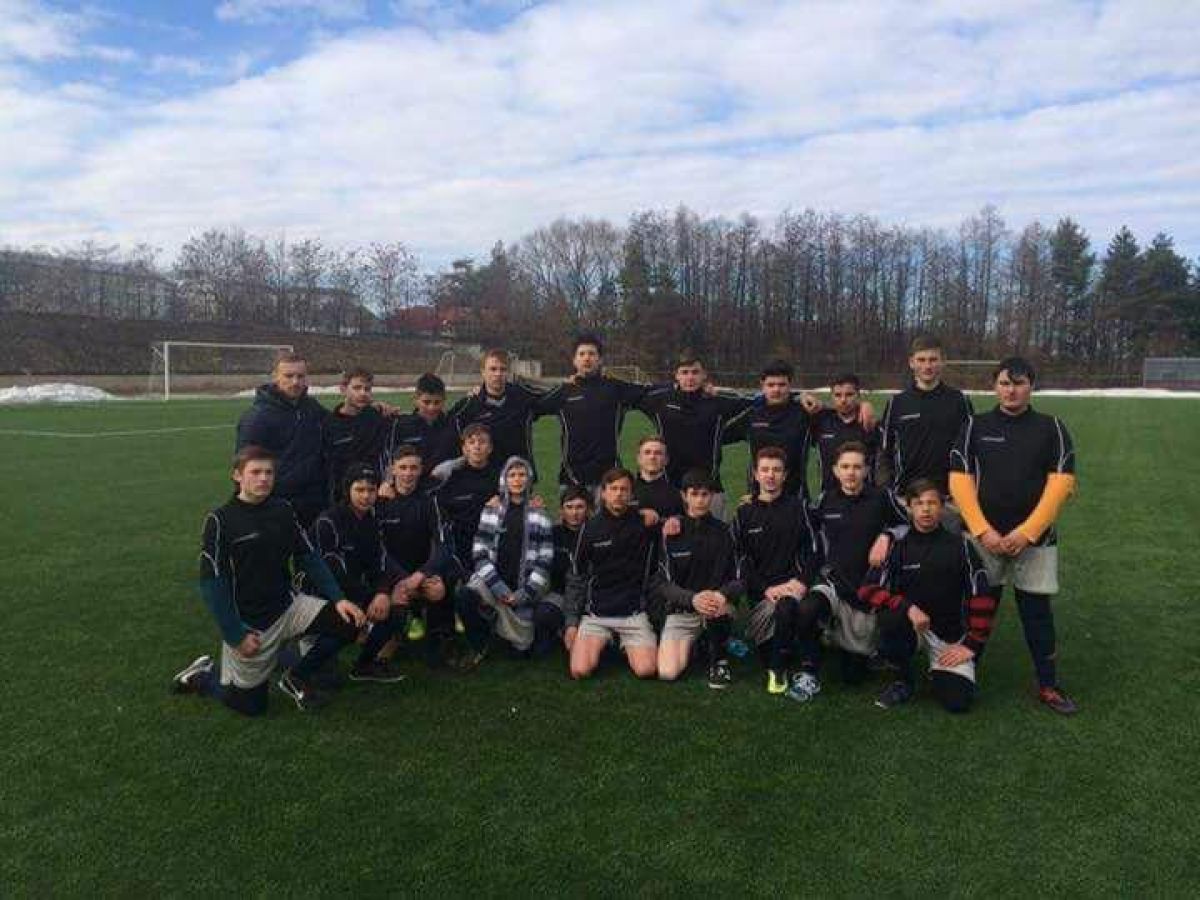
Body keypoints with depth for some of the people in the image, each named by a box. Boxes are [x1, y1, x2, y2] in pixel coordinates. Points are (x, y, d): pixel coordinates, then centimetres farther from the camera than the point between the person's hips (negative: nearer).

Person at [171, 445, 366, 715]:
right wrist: (235, 635, -16)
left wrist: (338, 599, -7)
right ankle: (202, 675, 33)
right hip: (248, 623, -4)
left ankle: (295, 678, 9)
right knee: (249, 705, 3)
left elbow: (309, 558, 4)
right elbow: (211, 584, -14)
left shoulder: (283, 510, -1)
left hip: (287, 607, 4)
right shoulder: (220, 520, -14)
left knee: (349, 623, -14)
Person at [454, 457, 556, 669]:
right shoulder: (490, 512, 6)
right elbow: (479, 555, 0)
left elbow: (544, 562, 1)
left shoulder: (540, 516, 5)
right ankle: (478, 645, -3)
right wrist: (500, 589, -12)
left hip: (522, 589, 1)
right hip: (491, 581, 0)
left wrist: (524, 594, -10)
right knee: (464, 595, -31)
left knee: (522, 646, -4)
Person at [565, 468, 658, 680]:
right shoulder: (591, 528, 1)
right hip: (595, 614, 1)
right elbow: (576, 578, 7)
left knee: (646, 670, -19)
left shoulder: (644, 522, -1)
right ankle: (604, 643, 14)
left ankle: (627, 645, 14)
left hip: (634, 613, 0)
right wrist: (572, 621, 3)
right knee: (580, 670, -18)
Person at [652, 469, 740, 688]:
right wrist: (692, 598, -25)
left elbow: (738, 578, -1)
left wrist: (722, 595, -24)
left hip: (716, 607, 0)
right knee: (668, 673, -19)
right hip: (680, 612, 0)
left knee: (722, 608, -37)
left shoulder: (723, 532, 1)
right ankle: (689, 645, 15)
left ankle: (718, 659, -6)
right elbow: (660, 583, -7)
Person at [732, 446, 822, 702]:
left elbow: (812, 550, 6)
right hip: (762, 590, 0)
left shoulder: (797, 507, 13)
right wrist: (766, 588, -10)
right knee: (784, 607, -33)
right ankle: (777, 669, -16)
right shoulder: (744, 513, 13)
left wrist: (801, 581, -11)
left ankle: (808, 672, -18)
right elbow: (742, 562, 6)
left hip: (796, 585, 0)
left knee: (809, 608, -34)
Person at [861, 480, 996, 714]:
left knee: (958, 700, -17)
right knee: (890, 618, -34)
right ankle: (904, 680, -5)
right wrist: (908, 607, -26)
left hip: (950, 633, 0)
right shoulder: (898, 545, -5)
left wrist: (972, 644, -7)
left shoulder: (959, 545, -3)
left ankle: (938, 672, 21)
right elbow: (869, 589, -12)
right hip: (910, 622, 0)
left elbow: (981, 598, -3)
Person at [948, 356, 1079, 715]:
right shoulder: (975, 426, 3)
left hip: (1035, 538, 0)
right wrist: (982, 530, -12)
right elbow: (959, 479, -3)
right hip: (984, 536, 0)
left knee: (1037, 612, 6)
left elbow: (1061, 482, -4)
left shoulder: (1051, 428, 3)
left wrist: (1027, 532, -13)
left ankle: (1049, 686, 18)